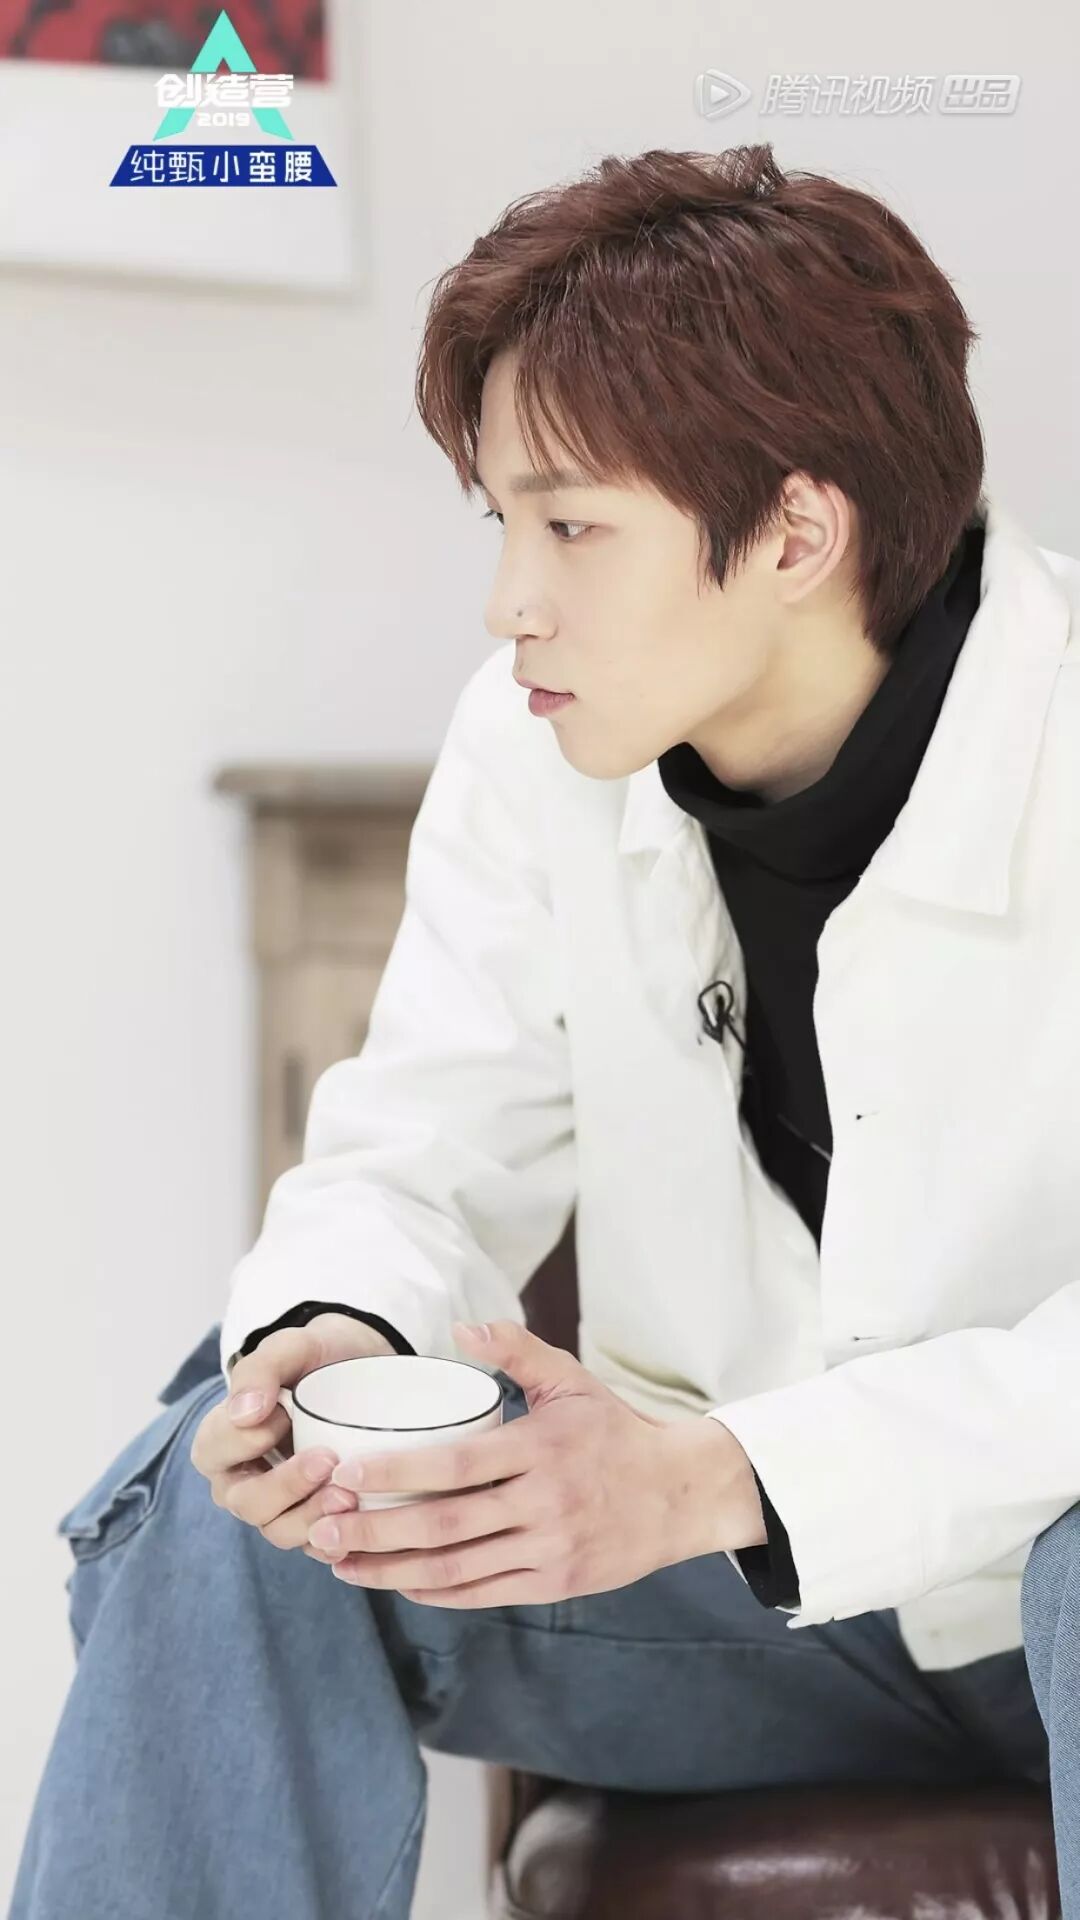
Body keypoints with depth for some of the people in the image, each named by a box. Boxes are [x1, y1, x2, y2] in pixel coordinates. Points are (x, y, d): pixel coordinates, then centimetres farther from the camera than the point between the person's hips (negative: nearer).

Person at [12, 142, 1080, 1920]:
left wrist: (720, 1476, -37)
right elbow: (431, 1151, 0)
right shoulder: (534, 746, -5)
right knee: (228, 1494, -15)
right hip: (737, 1559, 5)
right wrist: (328, 1339, -24)